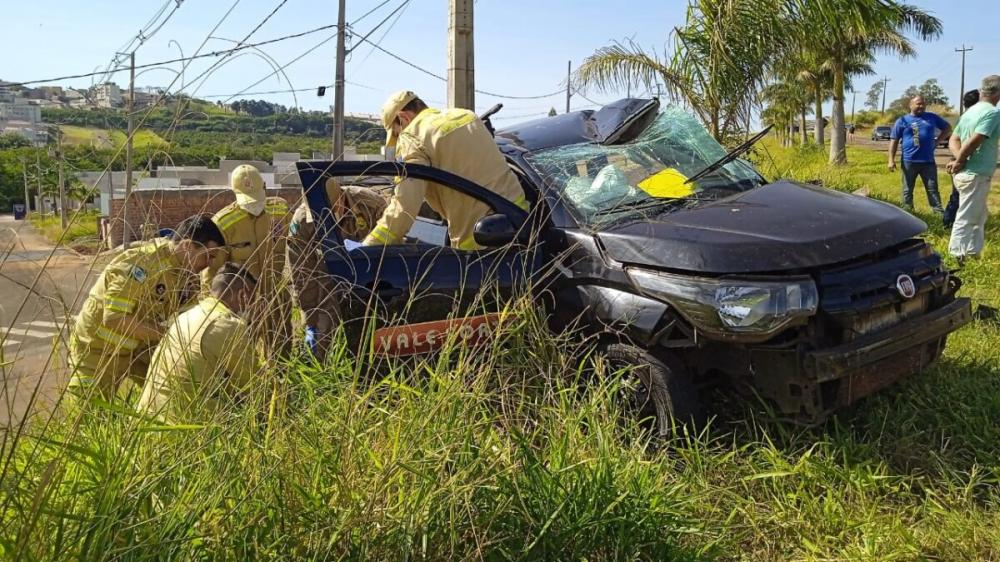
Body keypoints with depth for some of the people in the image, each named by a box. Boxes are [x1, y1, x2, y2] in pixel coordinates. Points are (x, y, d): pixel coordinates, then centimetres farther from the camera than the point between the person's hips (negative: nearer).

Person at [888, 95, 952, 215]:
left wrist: (938, 140, 7)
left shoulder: (932, 117, 9)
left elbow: (947, 127, 23)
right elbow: (894, 141, 1)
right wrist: (891, 160, -7)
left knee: (932, 189, 2)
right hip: (909, 161, -2)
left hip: (928, 161, 2)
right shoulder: (902, 121, 2)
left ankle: (940, 214, 2)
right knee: (907, 190, 6)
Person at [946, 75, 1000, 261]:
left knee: (980, 216, 20)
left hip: (966, 173, 9)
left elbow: (953, 140, 11)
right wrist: (959, 162, -9)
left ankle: (973, 254, 27)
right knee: (966, 219, -4)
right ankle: (956, 258, 1)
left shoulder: (970, 112, 12)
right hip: (976, 175, -9)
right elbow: (973, 142, -24)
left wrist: (960, 160, -6)